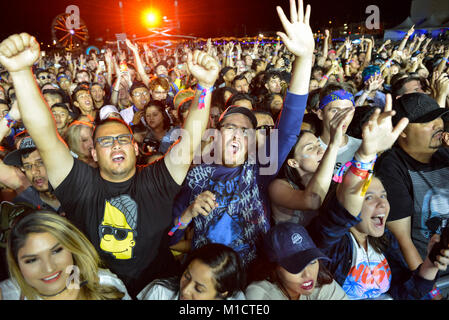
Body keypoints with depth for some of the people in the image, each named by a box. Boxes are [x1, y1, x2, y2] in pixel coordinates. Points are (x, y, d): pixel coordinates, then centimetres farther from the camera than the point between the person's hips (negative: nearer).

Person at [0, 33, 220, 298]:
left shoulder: (156, 181, -1)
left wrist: (205, 85, -23)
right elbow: (46, 139, -12)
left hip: (157, 289, 0)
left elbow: (189, 140, -11)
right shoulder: (81, 185, -1)